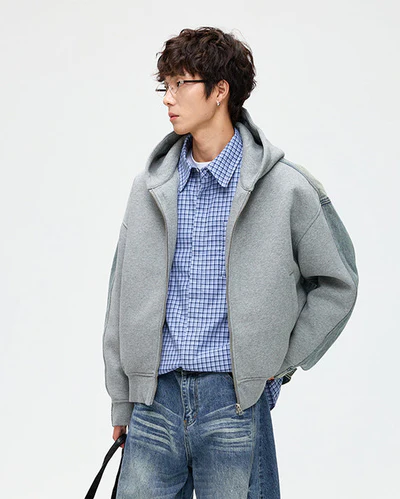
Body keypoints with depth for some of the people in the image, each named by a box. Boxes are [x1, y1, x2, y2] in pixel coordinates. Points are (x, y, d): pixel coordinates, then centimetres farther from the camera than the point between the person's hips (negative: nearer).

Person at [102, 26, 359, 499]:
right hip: (156, 399, 3)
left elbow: (336, 283, 6)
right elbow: (123, 295, 11)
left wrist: (283, 361, 1)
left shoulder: (286, 187, -3)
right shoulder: (149, 187, 7)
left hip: (235, 405, -3)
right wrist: (121, 402, 10)